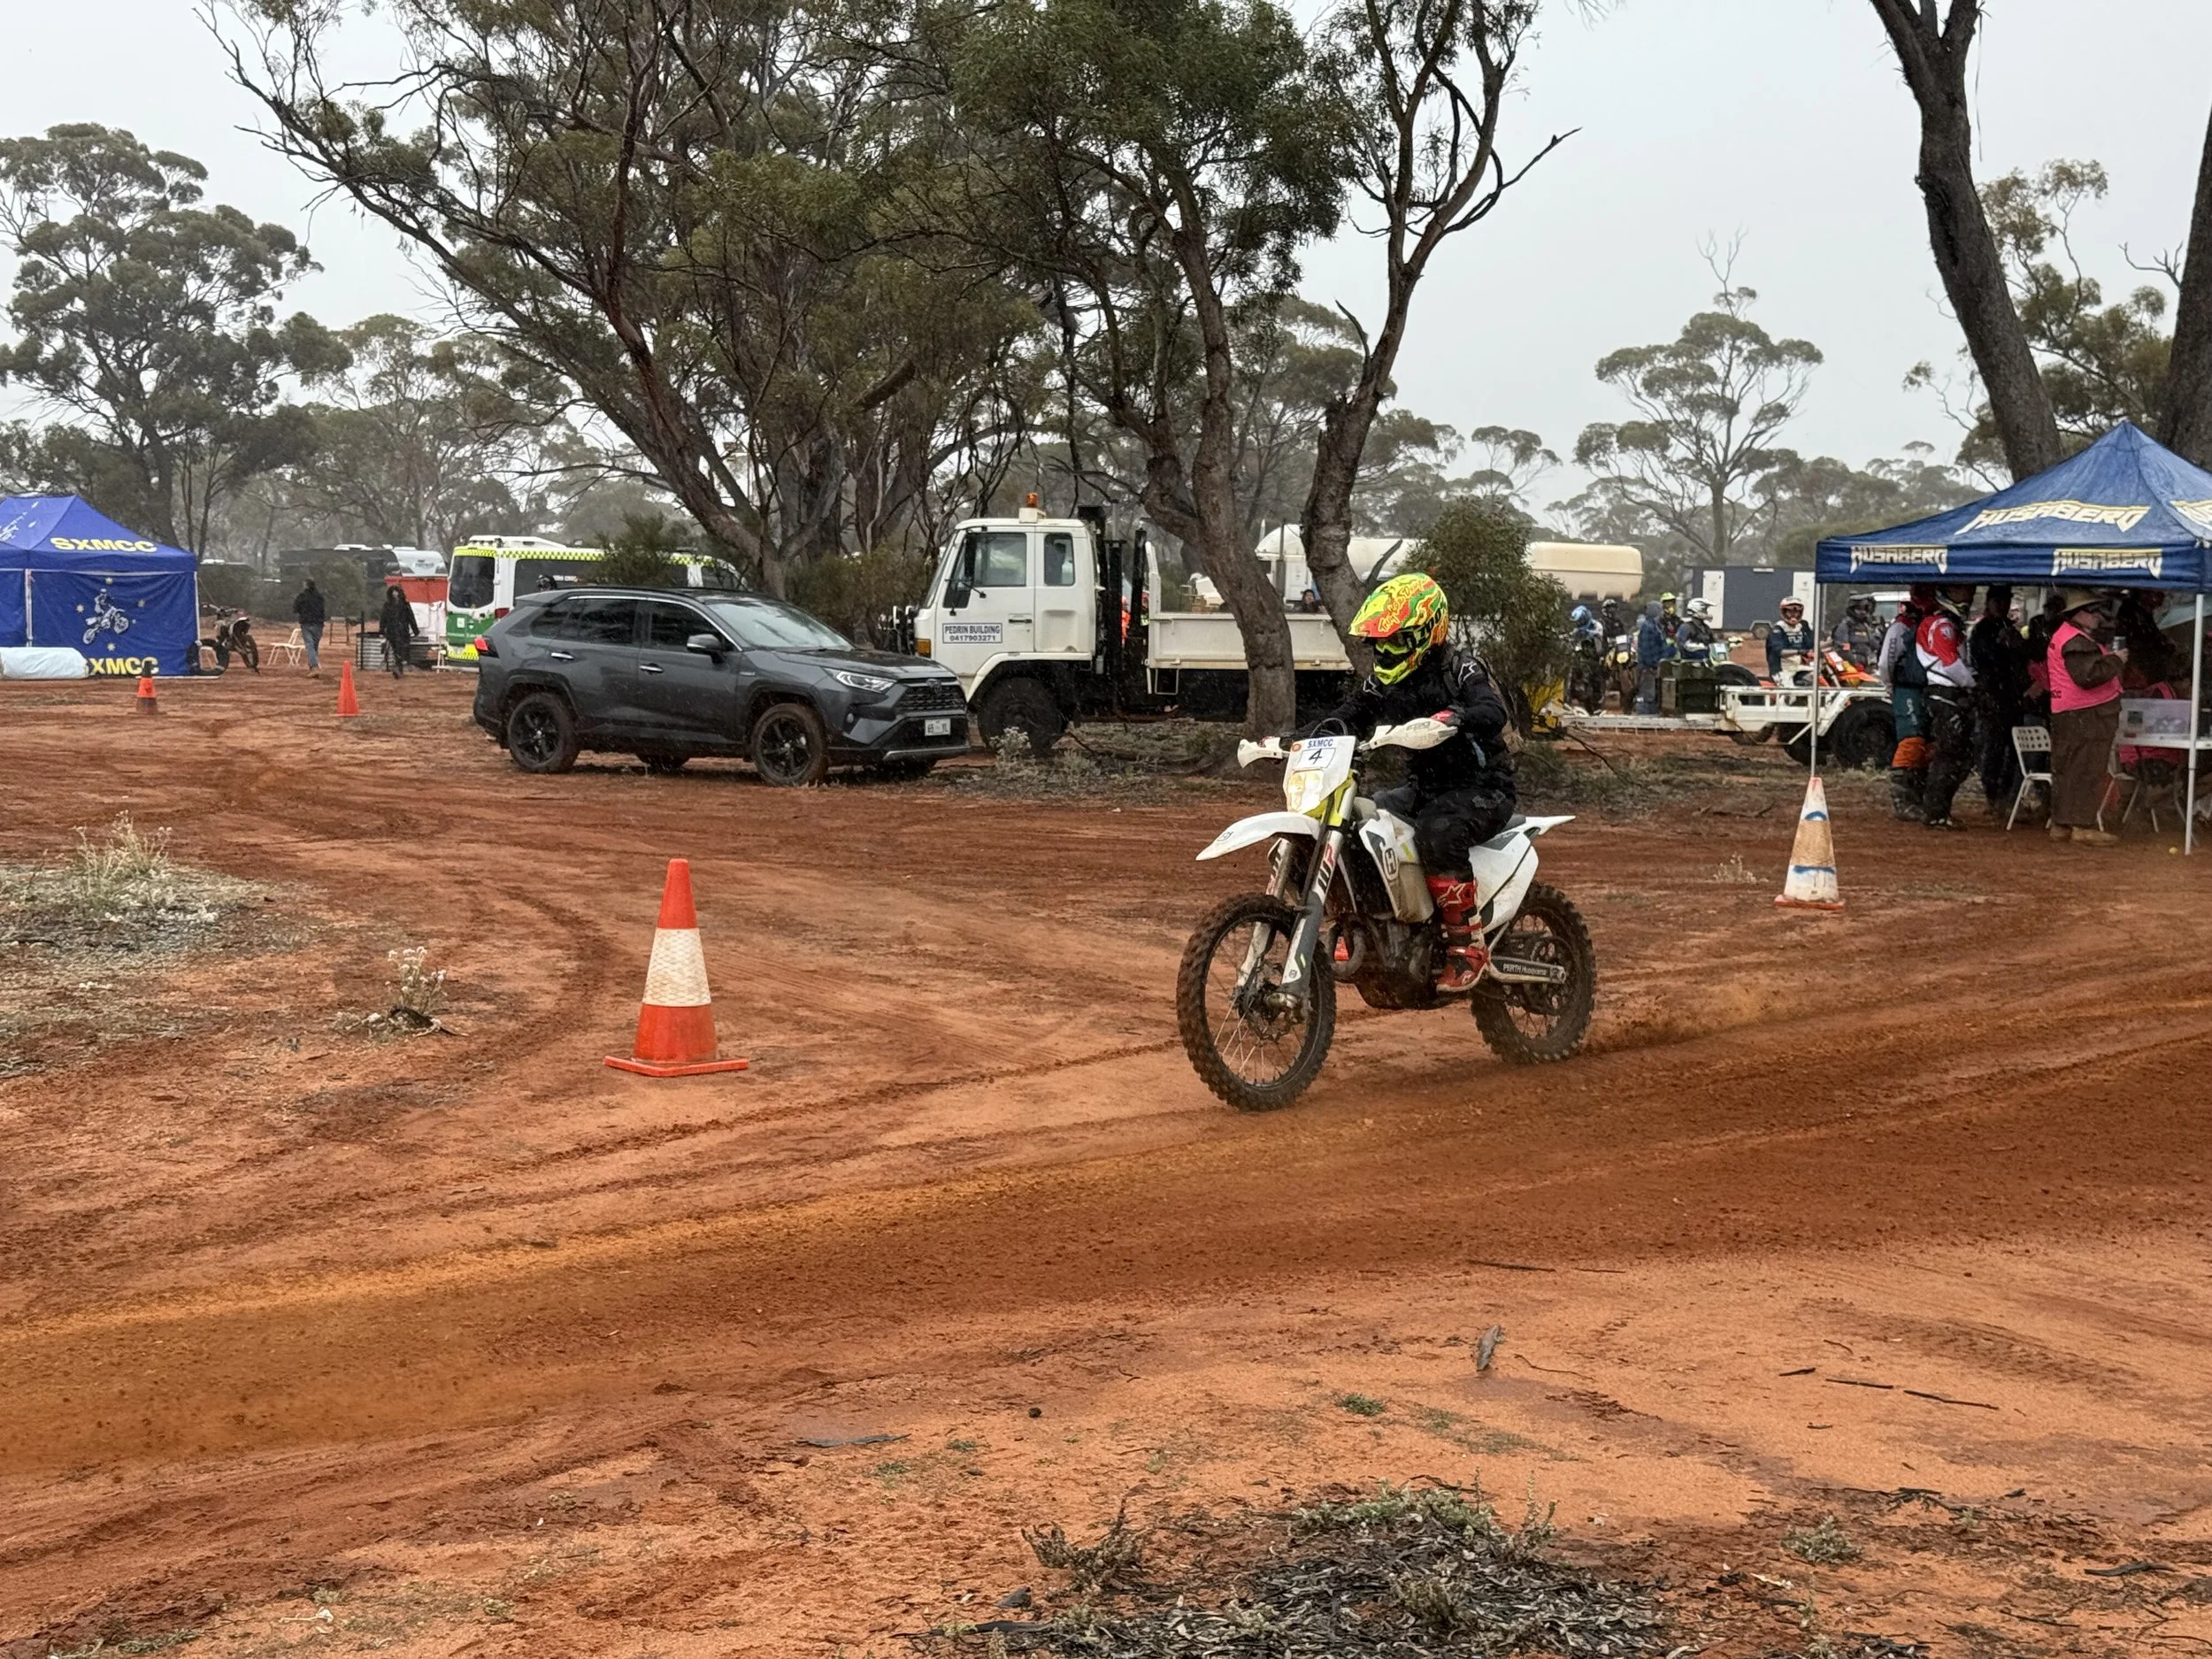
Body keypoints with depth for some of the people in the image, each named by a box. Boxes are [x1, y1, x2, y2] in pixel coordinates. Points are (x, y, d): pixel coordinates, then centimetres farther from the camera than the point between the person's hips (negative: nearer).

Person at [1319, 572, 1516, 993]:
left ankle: (1466, 944, -28)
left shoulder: (1462, 669, -13)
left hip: (1482, 788, -7)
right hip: (1423, 786, 7)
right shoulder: (1385, 681, 7)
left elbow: (1495, 714, -31)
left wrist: (1455, 717, -52)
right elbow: (1349, 717, 4)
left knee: (1437, 831, -37)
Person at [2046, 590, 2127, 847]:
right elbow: (2088, 676, -25)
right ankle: (2083, 827, -8)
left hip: (2064, 716, 11)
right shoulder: (2077, 641, -16)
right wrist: (2116, 661, -15)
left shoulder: (2062, 635, 17)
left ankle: (2061, 824, 17)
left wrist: (2110, 660, 14)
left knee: (2066, 770, 12)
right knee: (2087, 772, -8)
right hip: (2087, 715, -11)